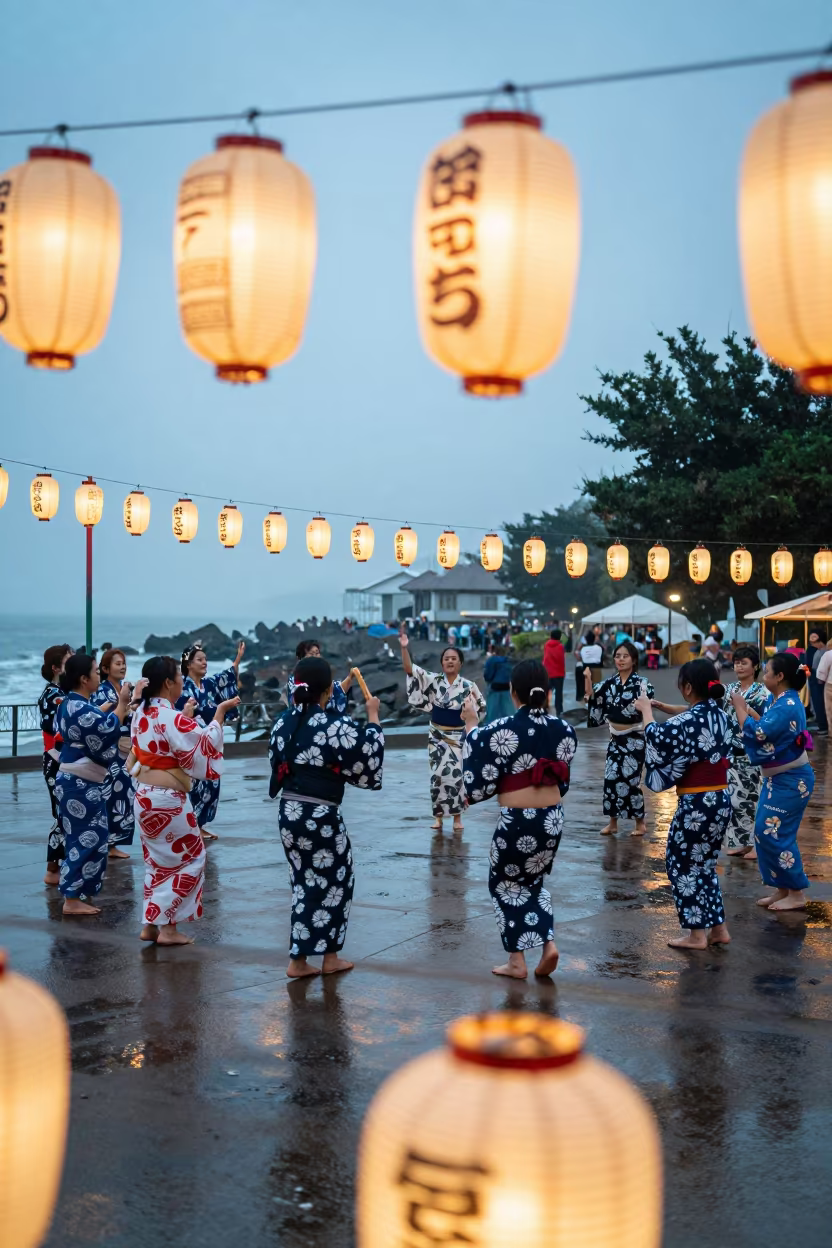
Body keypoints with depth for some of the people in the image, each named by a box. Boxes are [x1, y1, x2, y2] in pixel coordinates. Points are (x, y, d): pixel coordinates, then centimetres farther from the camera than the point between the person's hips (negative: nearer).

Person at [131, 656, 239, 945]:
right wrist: (220, 712, -9)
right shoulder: (174, 718, -20)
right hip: (167, 800, -8)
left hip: (144, 797, 8)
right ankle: (167, 928, 4)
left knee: (157, 861, 18)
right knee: (190, 859, 4)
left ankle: (152, 925, 20)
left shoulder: (141, 714, 5)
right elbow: (205, 746, -16)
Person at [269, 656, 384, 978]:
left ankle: (299, 960, 15)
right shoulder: (336, 725, -16)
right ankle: (329, 957, 21)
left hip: (288, 810, 6)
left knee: (306, 881, 16)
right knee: (336, 881, 13)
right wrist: (373, 717, 8)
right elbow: (368, 753, -5)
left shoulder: (284, 721, 1)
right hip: (320, 814, -6)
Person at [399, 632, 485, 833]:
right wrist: (404, 648, -28)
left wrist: (473, 701, -20)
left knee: (456, 775, 1)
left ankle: (457, 816, 15)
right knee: (438, 774, 1)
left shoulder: (468, 686, -7)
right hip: (437, 735, 1)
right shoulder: (433, 680, -5)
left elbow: (481, 709, 2)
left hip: (458, 736, -1)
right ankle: (438, 815, 14)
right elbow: (410, 670, -14)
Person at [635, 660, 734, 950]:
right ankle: (718, 928, 23)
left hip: (697, 803, -8)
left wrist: (646, 710, 10)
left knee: (682, 864, 6)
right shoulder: (719, 715, 4)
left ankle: (697, 934, 10)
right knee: (704, 864, 20)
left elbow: (655, 737, -6)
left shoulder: (690, 720, -20)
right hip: (721, 799, 8)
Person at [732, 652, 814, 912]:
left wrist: (739, 707, -12)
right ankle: (782, 889, 20)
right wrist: (748, 709, 8)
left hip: (790, 780, -10)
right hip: (779, 777, 10)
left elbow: (757, 733, -25)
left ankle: (796, 894, 4)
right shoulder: (782, 701, 6)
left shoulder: (787, 706, -24)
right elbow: (768, 727, 18)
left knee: (775, 834, -6)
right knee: (764, 832, 12)